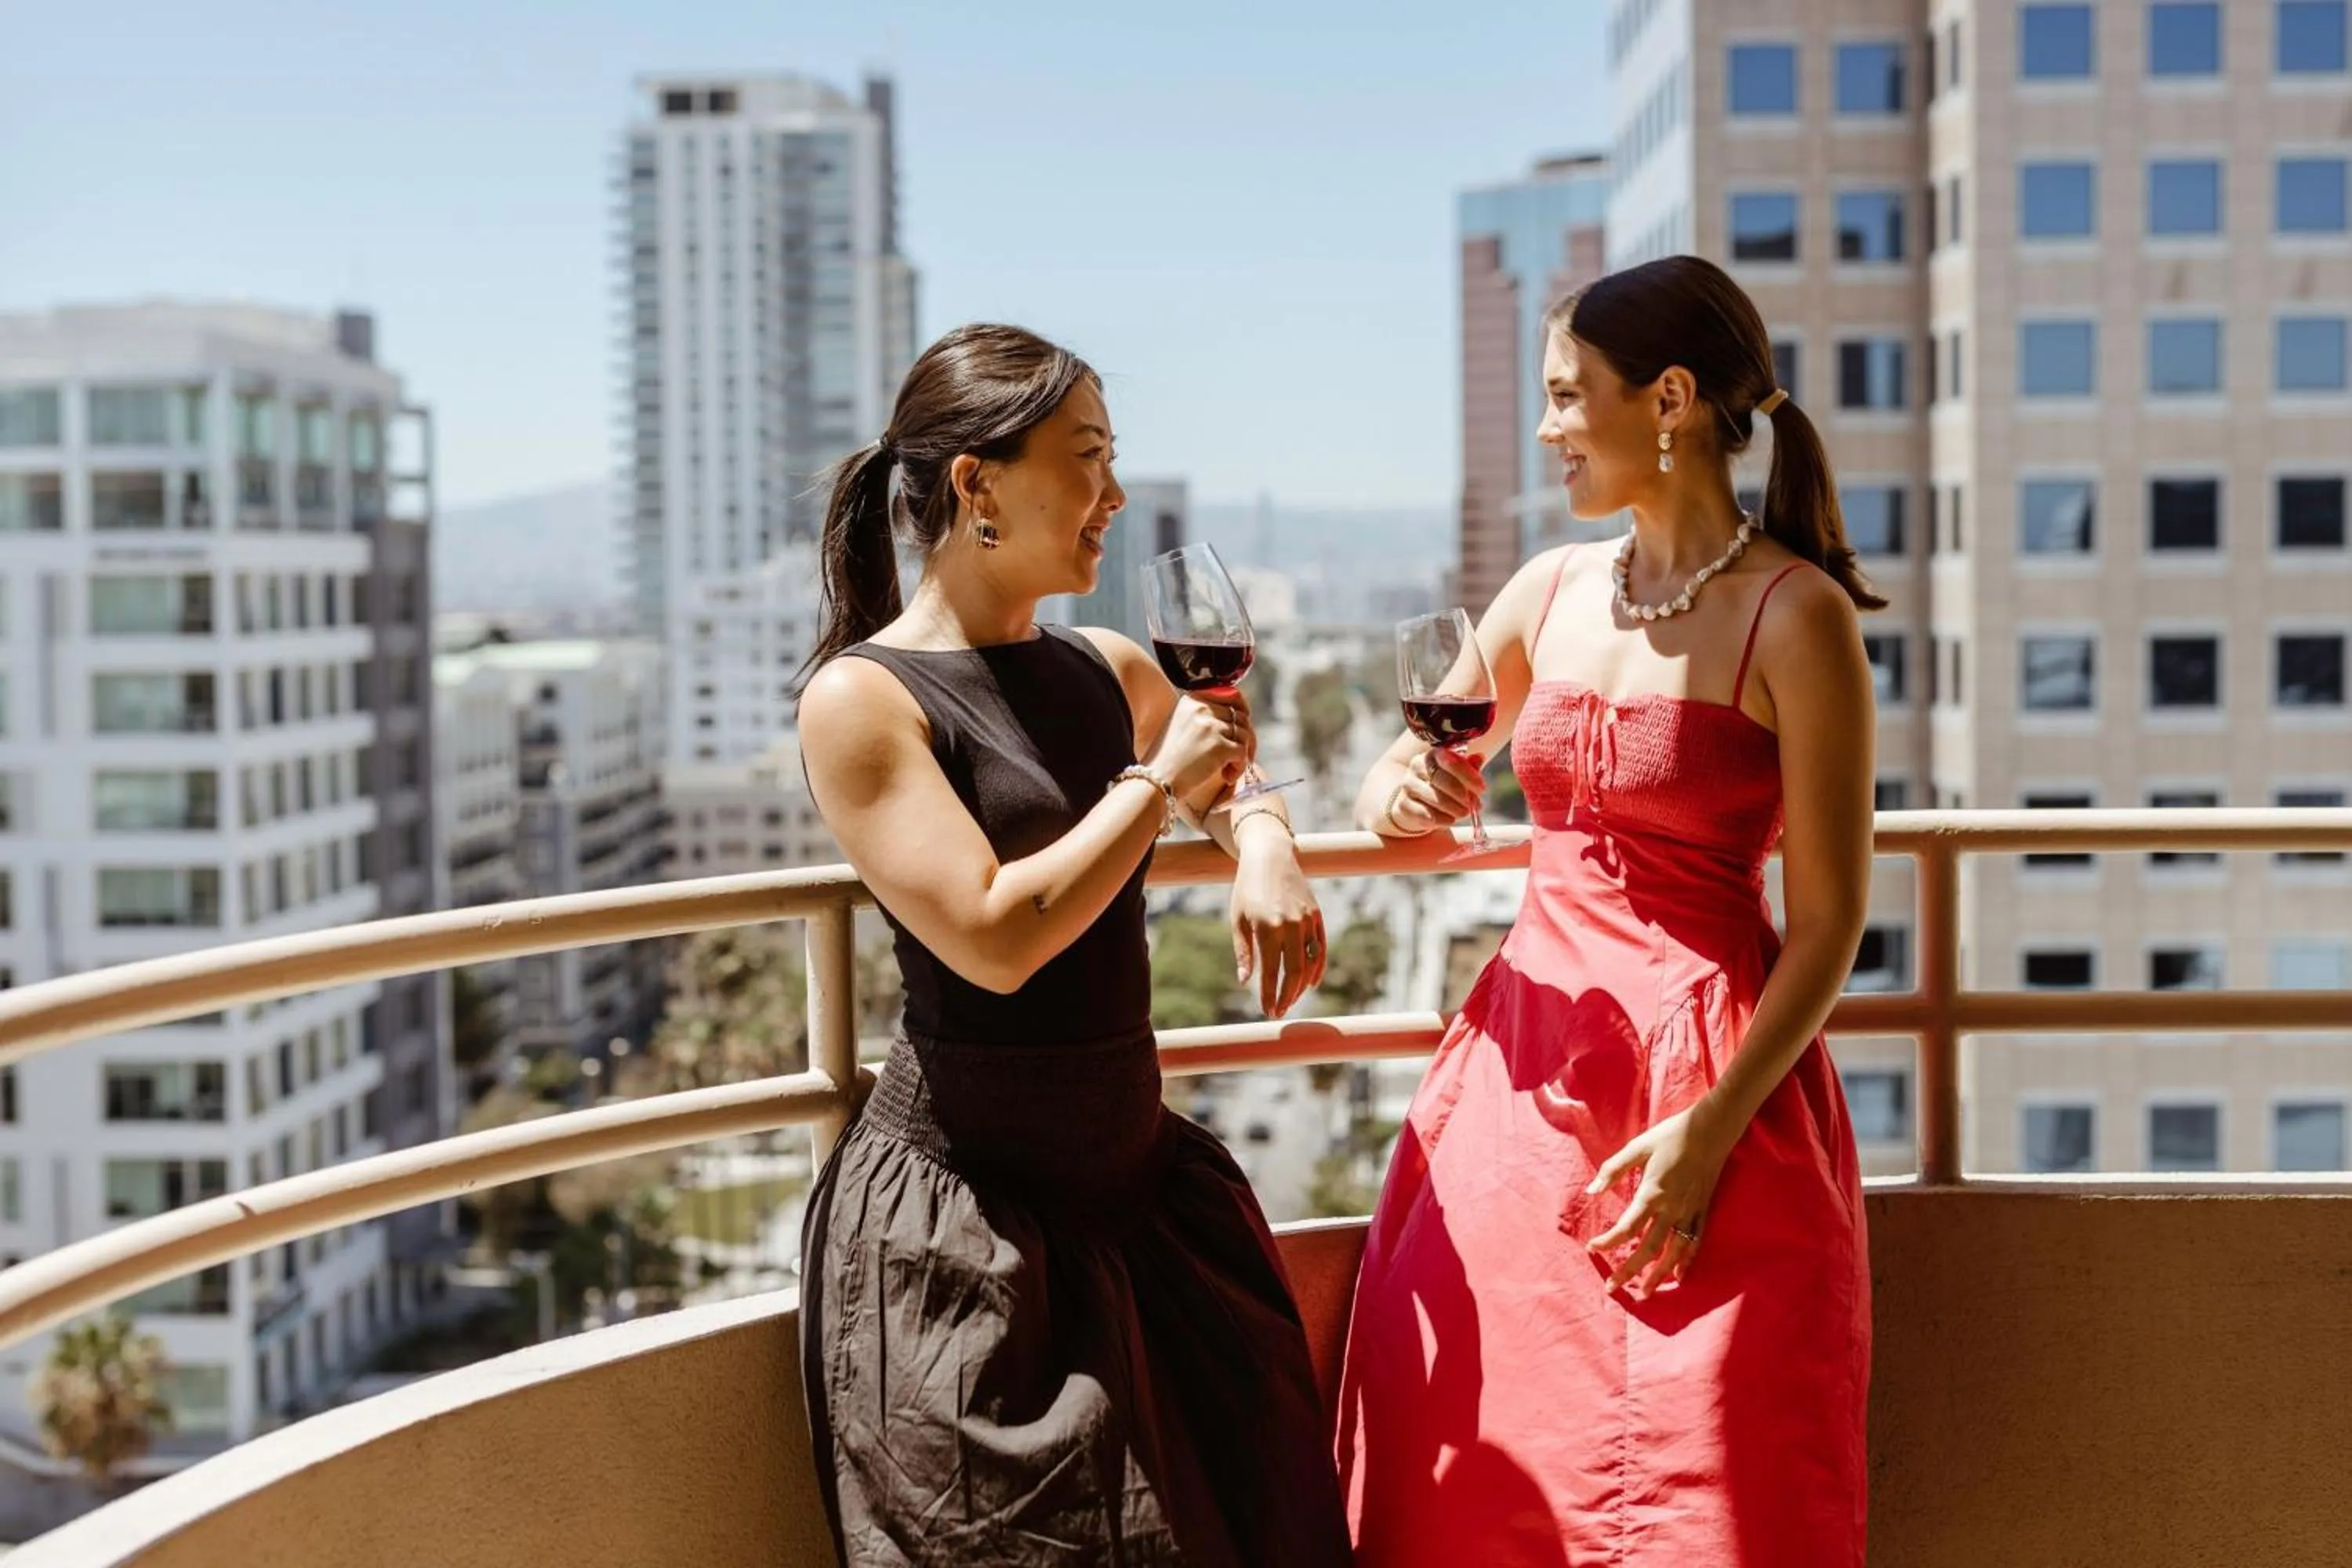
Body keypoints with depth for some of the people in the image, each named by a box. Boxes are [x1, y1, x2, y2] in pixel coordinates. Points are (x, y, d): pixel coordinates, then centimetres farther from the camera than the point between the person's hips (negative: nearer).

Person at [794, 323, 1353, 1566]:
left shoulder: (1109, 673, 8)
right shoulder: (860, 699, -11)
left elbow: (1226, 789, 29)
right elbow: (994, 937, -21)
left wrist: (1264, 845, 5)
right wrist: (1158, 782, -12)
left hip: (1139, 1173, 7)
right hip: (964, 1210, -6)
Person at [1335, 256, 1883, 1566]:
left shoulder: (1794, 613, -9)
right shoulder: (1553, 593, 9)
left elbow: (1830, 918, -11)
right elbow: (1408, 775, 22)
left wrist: (1709, 1129, -18)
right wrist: (1399, 792, -2)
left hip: (1708, 1074, -6)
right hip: (1528, 1059, 6)